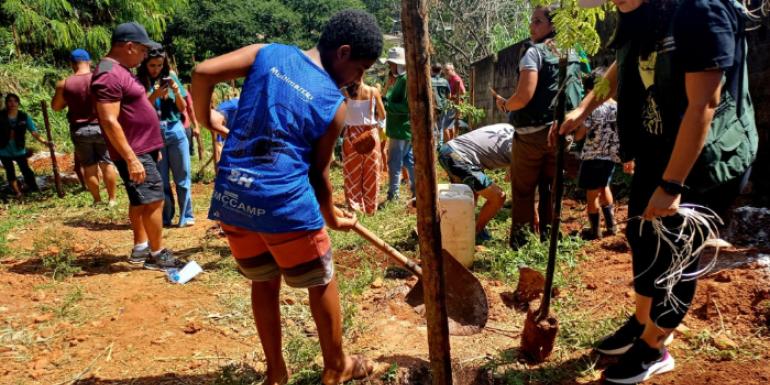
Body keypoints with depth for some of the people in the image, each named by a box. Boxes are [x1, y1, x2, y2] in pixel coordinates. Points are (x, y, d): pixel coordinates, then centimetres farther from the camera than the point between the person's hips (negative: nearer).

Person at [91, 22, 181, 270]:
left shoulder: (120, 70, 14)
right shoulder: (109, 75, -19)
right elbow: (110, 121, -25)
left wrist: (152, 148, 23)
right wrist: (131, 159, -27)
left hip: (143, 149, 10)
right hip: (134, 153, -10)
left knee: (140, 201, 16)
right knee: (154, 200, -6)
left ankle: (140, 248, 26)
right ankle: (157, 255, 3)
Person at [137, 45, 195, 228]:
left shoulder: (171, 77, 6)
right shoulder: (139, 82, -1)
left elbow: (182, 108, 8)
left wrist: (176, 92, -10)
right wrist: (155, 95, -19)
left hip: (175, 131, 2)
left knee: (182, 177, 4)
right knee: (160, 180, 6)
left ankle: (186, 216, 12)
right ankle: (165, 218, 17)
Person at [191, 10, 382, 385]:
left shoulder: (268, 53, 6)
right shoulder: (334, 103, -2)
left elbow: (203, 72, -2)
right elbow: (318, 172, 5)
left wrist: (204, 118, 16)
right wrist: (332, 217, 21)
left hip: (231, 196, 5)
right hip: (284, 202, -5)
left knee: (264, 281, 23)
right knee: (322, 283, 17)